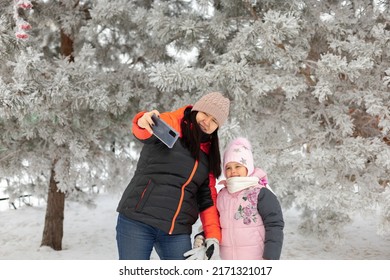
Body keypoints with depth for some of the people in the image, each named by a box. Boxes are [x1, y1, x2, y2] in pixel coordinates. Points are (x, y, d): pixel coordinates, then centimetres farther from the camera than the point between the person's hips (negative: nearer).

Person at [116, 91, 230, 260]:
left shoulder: (209, 153, 13)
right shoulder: (171, 124, -4)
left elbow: (208, 198, 14)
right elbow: (145, 133, -26)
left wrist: (212, 237, 2)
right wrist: (143, 122, -51)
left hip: (178, 231, 5)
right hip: (137, 222, -5)